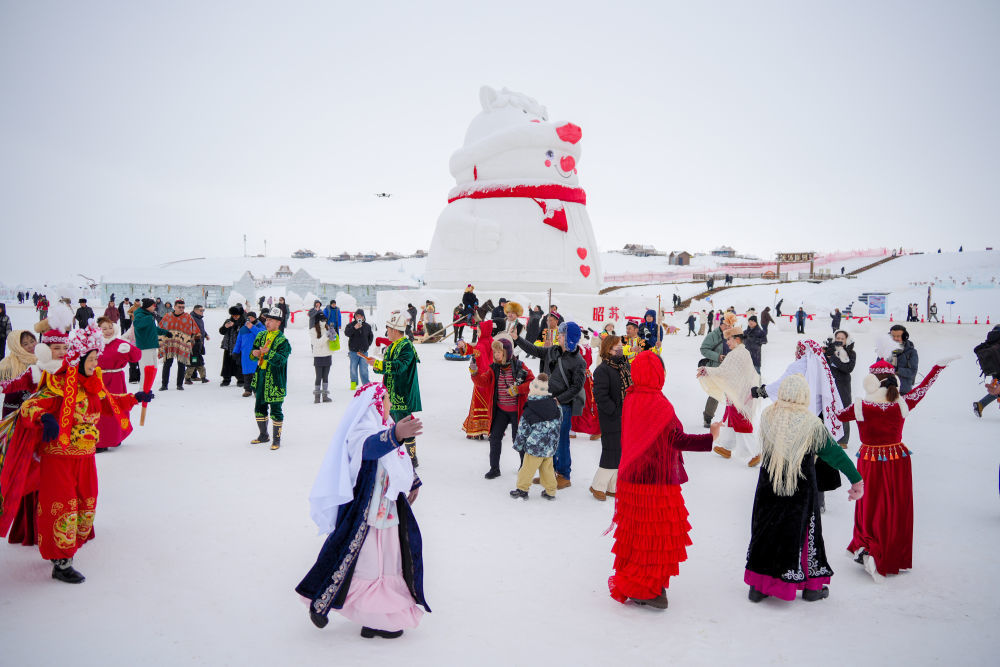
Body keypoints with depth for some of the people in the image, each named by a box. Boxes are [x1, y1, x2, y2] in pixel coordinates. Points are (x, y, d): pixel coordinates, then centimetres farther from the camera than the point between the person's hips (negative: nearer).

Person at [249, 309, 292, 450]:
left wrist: (268, 352, -32)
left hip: (275, 380, -7)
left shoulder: (282, 340, -10)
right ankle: (263, 435, 32)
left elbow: (281, 360, -21)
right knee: (259, 407, 16)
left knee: (275, 410, -2)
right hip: (260, 378, 7)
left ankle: (276, 439, 10)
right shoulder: (261, 336, 11)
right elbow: (253, 352, 18)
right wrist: (254, 353, -5)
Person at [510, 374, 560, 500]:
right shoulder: (554, 406, -1)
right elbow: (559, 422, 14)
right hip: (551, 447, 5)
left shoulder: (529, 411, -13)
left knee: (527, 468, 8)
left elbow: (523, 430, -7)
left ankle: (522, 489, 17)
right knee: (547, 468, 15)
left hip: (535, 447, -5)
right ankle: (550, 491, 21)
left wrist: (518, 444, 6)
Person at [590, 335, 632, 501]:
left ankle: (613, 487, 24)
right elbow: (600, 396, -20)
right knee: (612, 452, -4)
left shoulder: (626, 365, 11)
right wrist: (616, 412, -18)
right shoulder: (602, 370, -15)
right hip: (611, 419, -8)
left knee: (622, 453, 12)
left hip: (626, 419, 8)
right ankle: (597, 486, 12)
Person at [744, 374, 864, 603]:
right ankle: (811, 586, 27)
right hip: (801, 491, -3)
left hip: (768, 489, 3)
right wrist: (857, 480, -2)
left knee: (765, 531, 13)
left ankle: (758, 585, 21)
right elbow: (835, 453, -10)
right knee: (802, 532, 12)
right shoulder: (811, 424, -17)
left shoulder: (767, 415, -9)